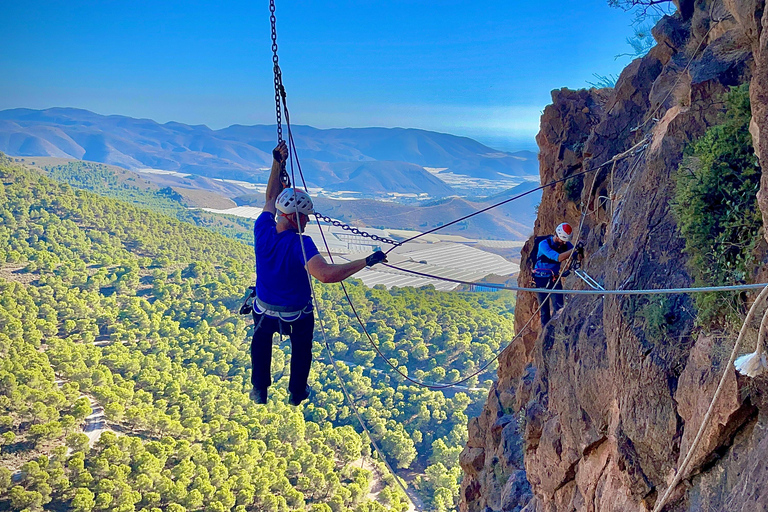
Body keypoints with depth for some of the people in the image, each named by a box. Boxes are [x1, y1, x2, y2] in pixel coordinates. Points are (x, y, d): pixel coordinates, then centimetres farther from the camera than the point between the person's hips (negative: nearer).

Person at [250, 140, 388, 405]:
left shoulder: (262, 230, -23)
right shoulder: (300, 244, -37)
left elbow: (272, 199, -5)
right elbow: (326, 274, -52)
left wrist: (277, 163, -2)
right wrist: (366, 261, -47)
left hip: (264, 311, 3)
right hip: (298, 315, -3)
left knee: (261, 343, 35)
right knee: (301, 348, 30)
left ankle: (259, 391, 49)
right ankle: (297, 393, 49)